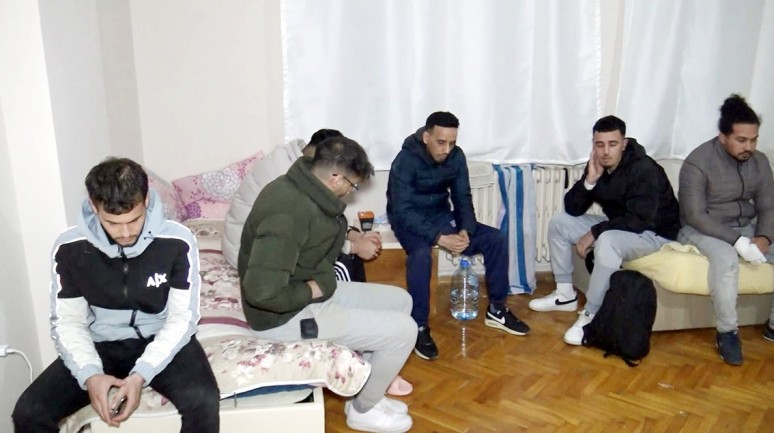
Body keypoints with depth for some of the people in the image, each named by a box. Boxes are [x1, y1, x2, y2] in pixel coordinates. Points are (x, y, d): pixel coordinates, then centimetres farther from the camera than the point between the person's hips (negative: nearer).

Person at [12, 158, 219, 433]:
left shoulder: (177, 242, -18)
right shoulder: (69, 248, -11)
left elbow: (182, 317, -13)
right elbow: (67, 321, -4)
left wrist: (141, 373, -25)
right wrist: (89, 374, -22)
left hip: (161, 341, -2)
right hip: (101, 345, 3)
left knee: (203, 401, -29)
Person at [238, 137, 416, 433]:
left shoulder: (300, 187, 1)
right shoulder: (288, 213, -31)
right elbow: (262, 291, -36)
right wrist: (312, 290, -20)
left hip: (311, 290, 10)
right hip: (283, 316, -10)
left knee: (400, 300, 13)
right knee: (403, 330, -11)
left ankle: (372, 381, 26)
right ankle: (363, 409, 13)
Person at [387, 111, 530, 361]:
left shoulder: (456, 156, -7)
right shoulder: (406, 161, -24)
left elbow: (462, 198, -2)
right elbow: (402, 211, -28)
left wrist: (466, 231, -23)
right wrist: (439, 238, -38)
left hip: (441, 215, 6)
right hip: (409, 221, -5)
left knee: (496, 239, -9)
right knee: (421, 254, -38)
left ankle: (496, 310, 7)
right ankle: (420, 327, -22)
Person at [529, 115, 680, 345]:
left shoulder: (644, 169, -25)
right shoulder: (597, 166, -5)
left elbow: (639, 221, -32)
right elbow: (572, 209, -7)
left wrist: (594, 233, -28)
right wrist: (589, 180, -23)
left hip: (653, 233, -8)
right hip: (616, 227, 8)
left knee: (607, 241, -39)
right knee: (558, 222, 0)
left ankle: (591, 315, -27)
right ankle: (565, 295, 8)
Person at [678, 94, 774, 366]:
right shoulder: (697, 163, -19)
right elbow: (695, 216, -22)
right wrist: (738, 241, -29)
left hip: (747, 227, 6)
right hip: (704, 229, -6)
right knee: (726, 258, -37)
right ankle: (727, 332, -20)